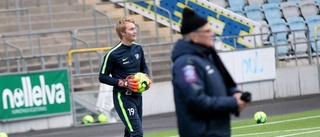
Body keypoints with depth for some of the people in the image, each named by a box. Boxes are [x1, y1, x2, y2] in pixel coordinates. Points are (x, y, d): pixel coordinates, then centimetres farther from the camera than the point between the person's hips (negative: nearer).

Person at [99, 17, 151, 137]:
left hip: (137, 95, 7)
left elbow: (144, 67, 22)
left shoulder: (138, 49, 5)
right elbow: (102, 77, -9)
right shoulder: (113, 54, -15)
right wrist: (123, 83, -18)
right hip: (122, 98, -7)